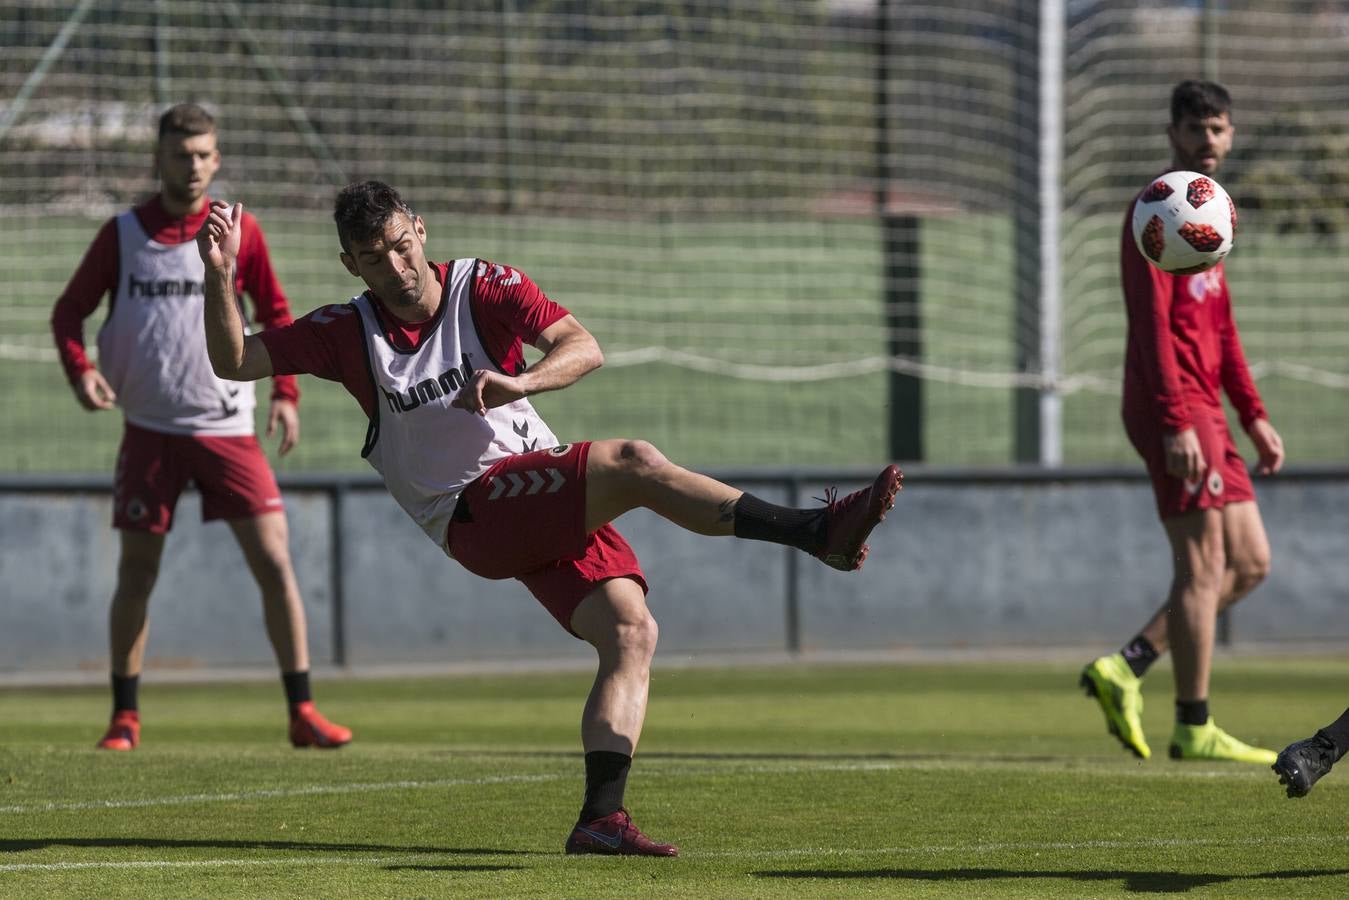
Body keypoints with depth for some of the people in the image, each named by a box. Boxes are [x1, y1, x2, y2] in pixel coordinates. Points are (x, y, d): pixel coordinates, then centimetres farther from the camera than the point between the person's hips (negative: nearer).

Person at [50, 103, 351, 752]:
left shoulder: (239, 232, 2)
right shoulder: (122, 235, 0)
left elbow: (275, 312, 12)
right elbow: (69, 310, 7)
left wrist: (285, 391, 1)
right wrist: (80, 369, -12)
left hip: (226, 427, 0)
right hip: (149, 429, 0)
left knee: (274, 559, -7)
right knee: (136, 572, 2)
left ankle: (301, 711, -1)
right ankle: (125, 716, 15)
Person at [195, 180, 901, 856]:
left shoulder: (485, 287, 3)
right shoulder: (347, 333, 3)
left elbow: (583, 348, -10)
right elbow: (234, 361, 1)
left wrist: (520, 383, -30)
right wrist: (220, 276, -15)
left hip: (555, 507, 4)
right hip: (473, 515, -4)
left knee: (631, 633, -17)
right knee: (635, 462, -25)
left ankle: (601, 816, -22)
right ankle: (815, 532, -28)